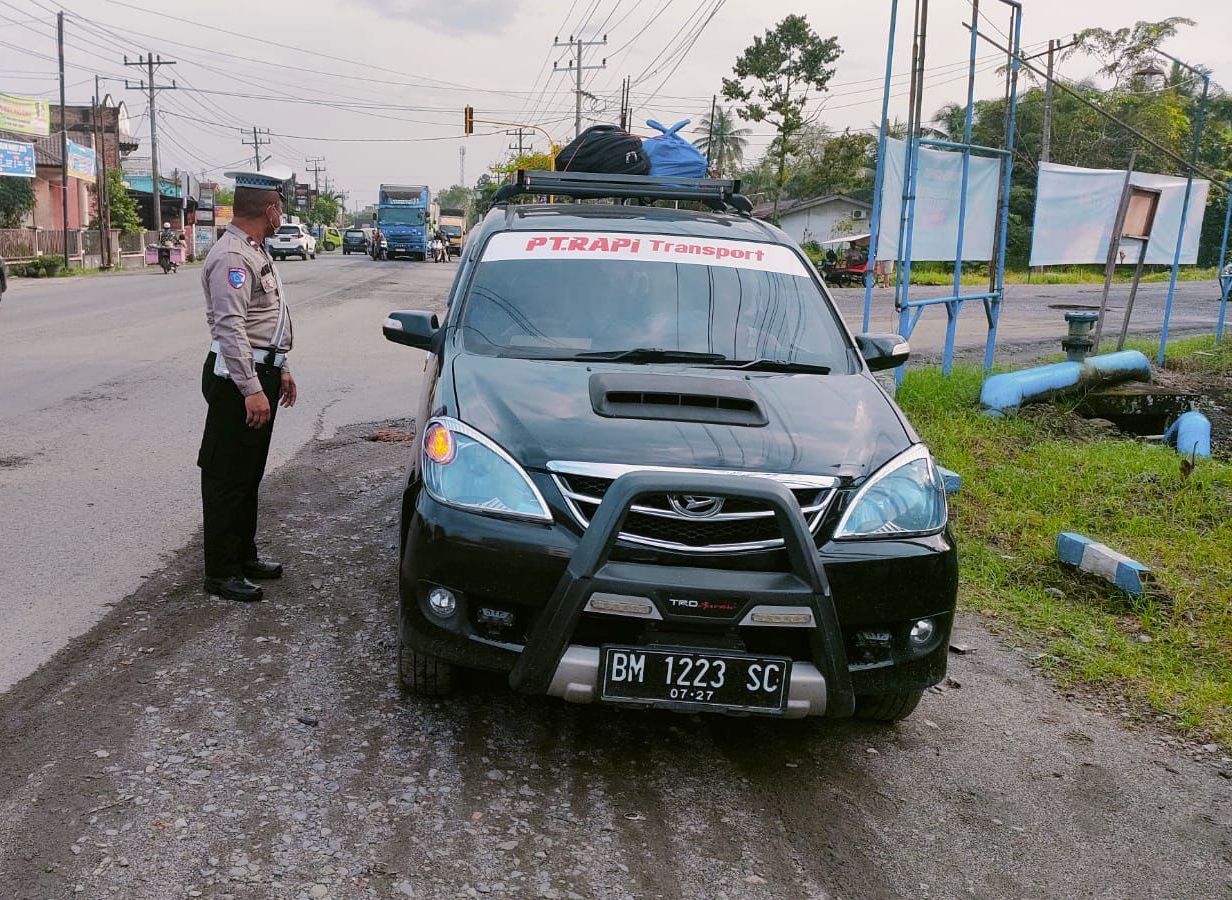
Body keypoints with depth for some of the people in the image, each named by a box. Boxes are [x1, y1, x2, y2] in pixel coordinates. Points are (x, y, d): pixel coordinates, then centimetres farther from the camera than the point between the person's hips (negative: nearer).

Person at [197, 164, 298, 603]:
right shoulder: (231, 257, -17)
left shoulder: (255, 251, 15)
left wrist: (279, 369, 23)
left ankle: (245, 554, 29)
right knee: (228, 477, -3)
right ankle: (222, 572, 5)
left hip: (262, 370, 10)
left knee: (250, 472, 18)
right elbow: (230, 327, -24)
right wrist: (252, 389, -27)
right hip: (237, 377, -10)